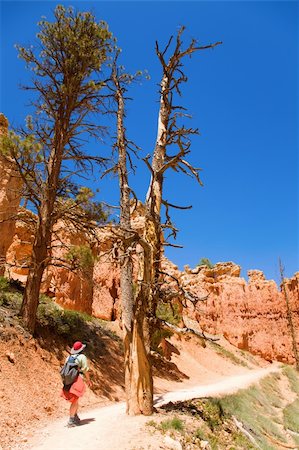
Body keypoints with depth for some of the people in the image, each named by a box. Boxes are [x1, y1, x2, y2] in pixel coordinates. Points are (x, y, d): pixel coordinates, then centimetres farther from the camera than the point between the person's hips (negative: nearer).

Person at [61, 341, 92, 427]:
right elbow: (85, 370, -5)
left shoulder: (69, 357, 15)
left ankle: (76, 417, 27)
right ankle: (71, 421, -6)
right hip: (77, 380, -7)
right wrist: (88, 380, 7)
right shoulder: (82, 357, -4)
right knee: (74, 401, -3)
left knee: (75, 400, 20)